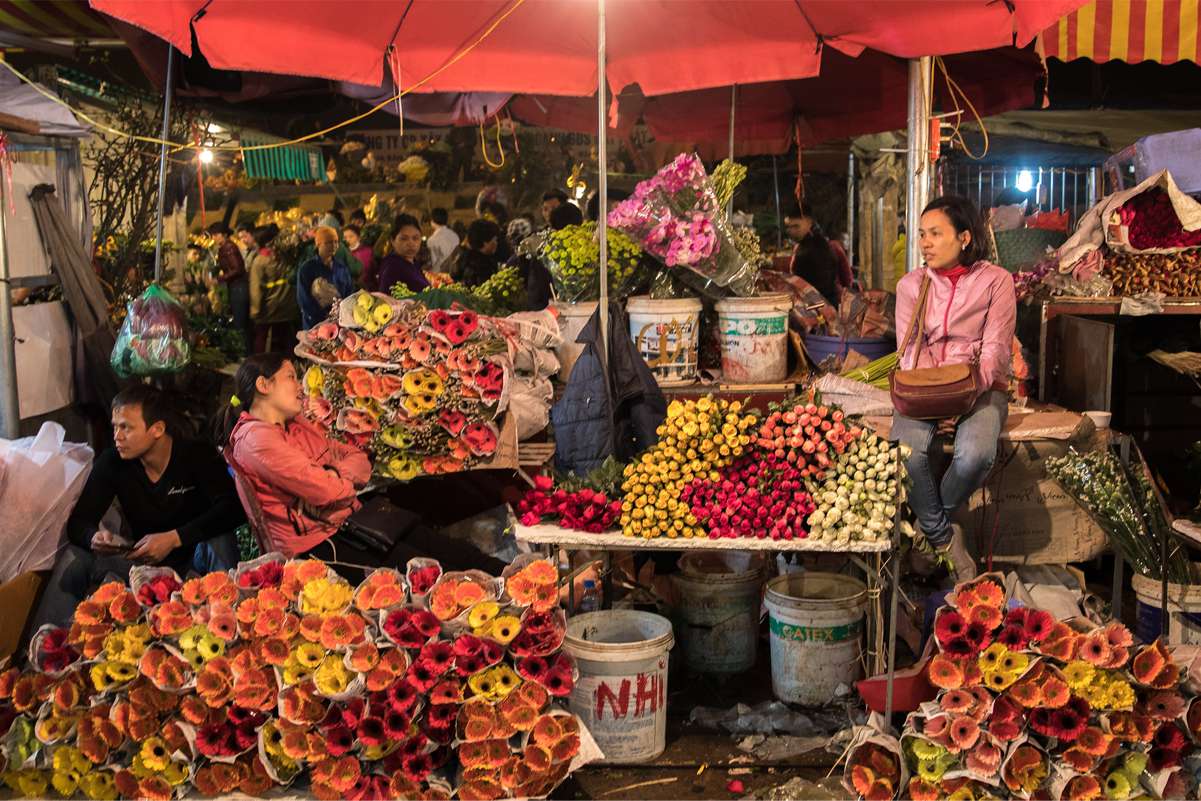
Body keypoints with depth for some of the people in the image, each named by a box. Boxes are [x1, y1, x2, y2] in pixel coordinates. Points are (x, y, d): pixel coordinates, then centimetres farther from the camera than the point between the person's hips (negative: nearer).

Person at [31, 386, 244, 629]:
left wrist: (174, 538, -37)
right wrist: (93, 537, -30)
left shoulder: (198, 455, -15)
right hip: (143, 560, 4)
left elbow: (234, 509, -27)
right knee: (73, 557, -16)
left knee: (219, 541, -35)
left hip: (192, 557, -3)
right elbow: (78, 522, -3)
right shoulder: (111, 463, -4)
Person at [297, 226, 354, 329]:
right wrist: (325, 316, -13)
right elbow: (303, 299, -7)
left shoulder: (342, 266, 8)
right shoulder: (306, 269, -4)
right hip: (315, 323, -3)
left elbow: (350, 292, 11)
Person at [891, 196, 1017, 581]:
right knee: (906, 451, -31)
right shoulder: (911, 284, 10)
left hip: (979, 388, -1)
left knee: (975, 454, -34)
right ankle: (943, 537, -7)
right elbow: (910, 351, 2)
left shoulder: (995, 280, 2)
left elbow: (995, 350, -4)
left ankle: (930, 522, -3)